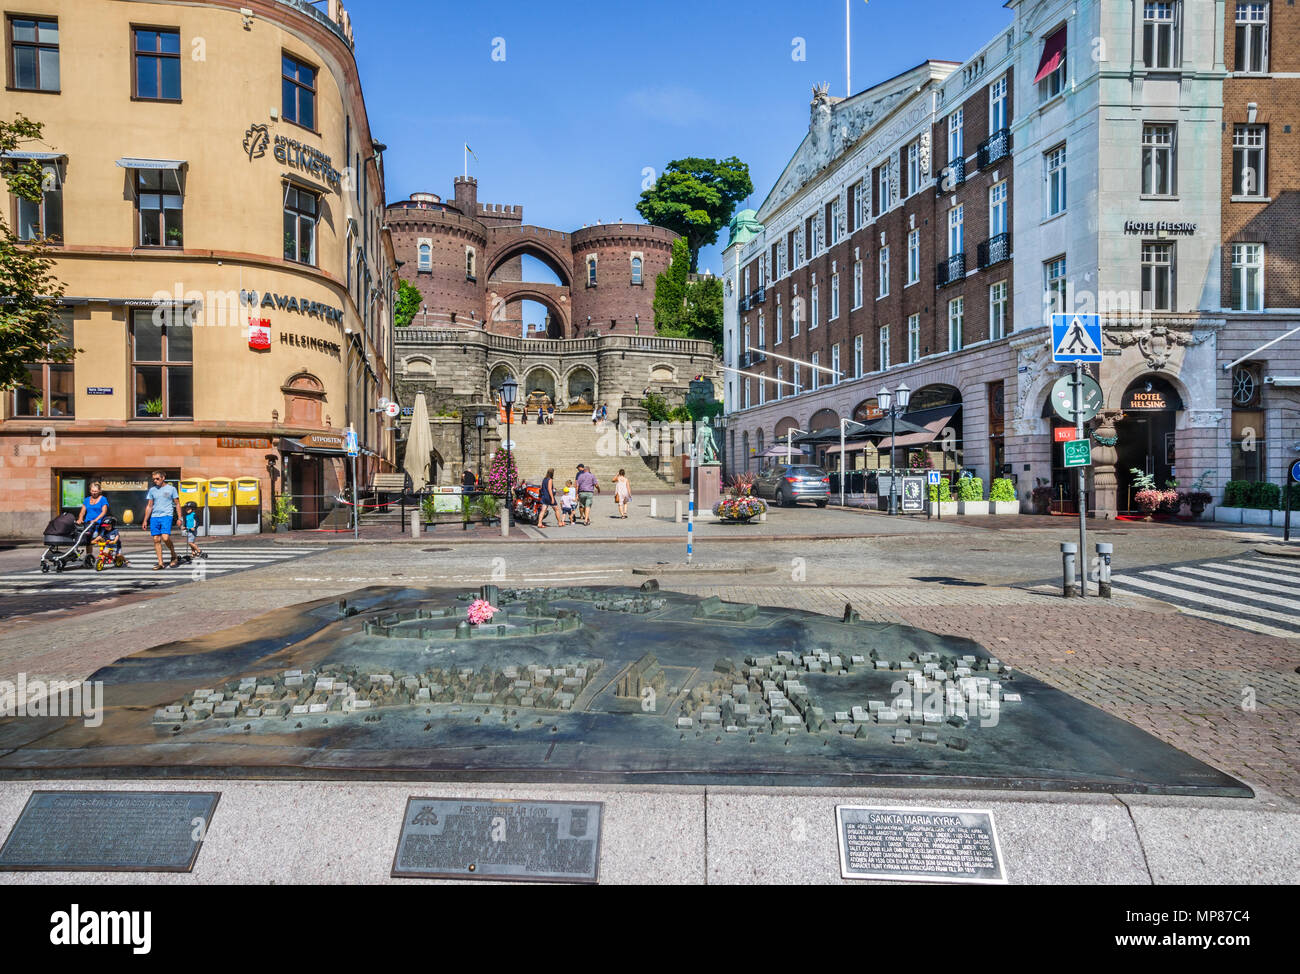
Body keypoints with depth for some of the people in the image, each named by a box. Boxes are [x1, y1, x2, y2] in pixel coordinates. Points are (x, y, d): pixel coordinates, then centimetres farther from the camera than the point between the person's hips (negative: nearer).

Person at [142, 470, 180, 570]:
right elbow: (149, 506, 17)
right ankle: (160, 563, 6)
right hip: (154, 517, 4)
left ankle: (174, 556, 3)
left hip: (166, 516, -4)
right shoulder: (152, 490, 13)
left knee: (165, 538, -20)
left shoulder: (171, 488, 4)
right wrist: (145, 520, 11)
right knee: (156, 540, 1)